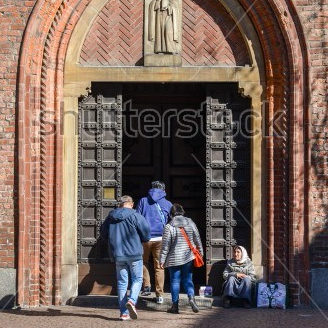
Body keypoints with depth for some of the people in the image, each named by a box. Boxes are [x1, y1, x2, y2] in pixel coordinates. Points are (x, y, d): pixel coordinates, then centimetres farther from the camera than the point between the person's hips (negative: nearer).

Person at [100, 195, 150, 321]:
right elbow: (146, 235, -7)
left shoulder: (110, 217, 5)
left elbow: (103, 235, 14)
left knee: (122, 282, 9)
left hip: (118, 255, 4)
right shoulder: (135, 216, -8)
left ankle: (124, 312, 8)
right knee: (137, 279, 9)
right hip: (134, 254, -3)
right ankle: (131, 300, -16)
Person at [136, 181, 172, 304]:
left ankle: (146, 286, 9)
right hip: (161, 238, 1)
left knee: (144, 262, 20)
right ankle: (160, 294, 4)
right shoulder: (168, 204, 8)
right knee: (159, 266, 6)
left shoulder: (143, 201, 5)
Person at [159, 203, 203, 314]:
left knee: (175, 281, 6)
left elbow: (165, 246, -8)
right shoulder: (191, 223, 1)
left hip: (174, 259, -3)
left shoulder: (169, 227, -10)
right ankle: (191, 297, -13)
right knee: (188, 279, 11)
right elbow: (197, 241, 7)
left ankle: (175, 306, 9)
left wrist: (162, 260, -1)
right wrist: (200, 253, 18)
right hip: (188, 258, 3)